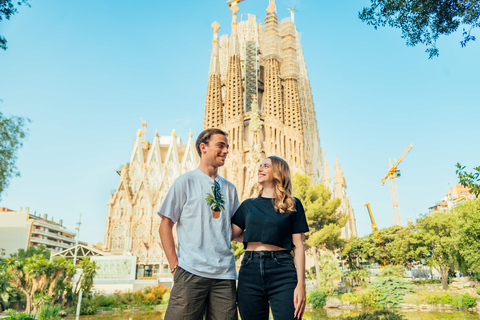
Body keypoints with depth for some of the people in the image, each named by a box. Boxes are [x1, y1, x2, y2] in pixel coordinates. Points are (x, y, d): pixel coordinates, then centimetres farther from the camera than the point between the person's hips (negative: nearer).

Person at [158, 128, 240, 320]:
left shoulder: (229, 188, 15)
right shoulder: (186, 181, 2)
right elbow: (165, 226, 0)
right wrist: (175, 266, -6)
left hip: (225, 274, 4)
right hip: (191, 273, -4)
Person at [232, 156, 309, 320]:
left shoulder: (293, 205, 7)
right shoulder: (248, 205, 15)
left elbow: (298, 246, 3)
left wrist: (301, 284, -5)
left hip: (282, 271, -2)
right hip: (250, 270, 3)